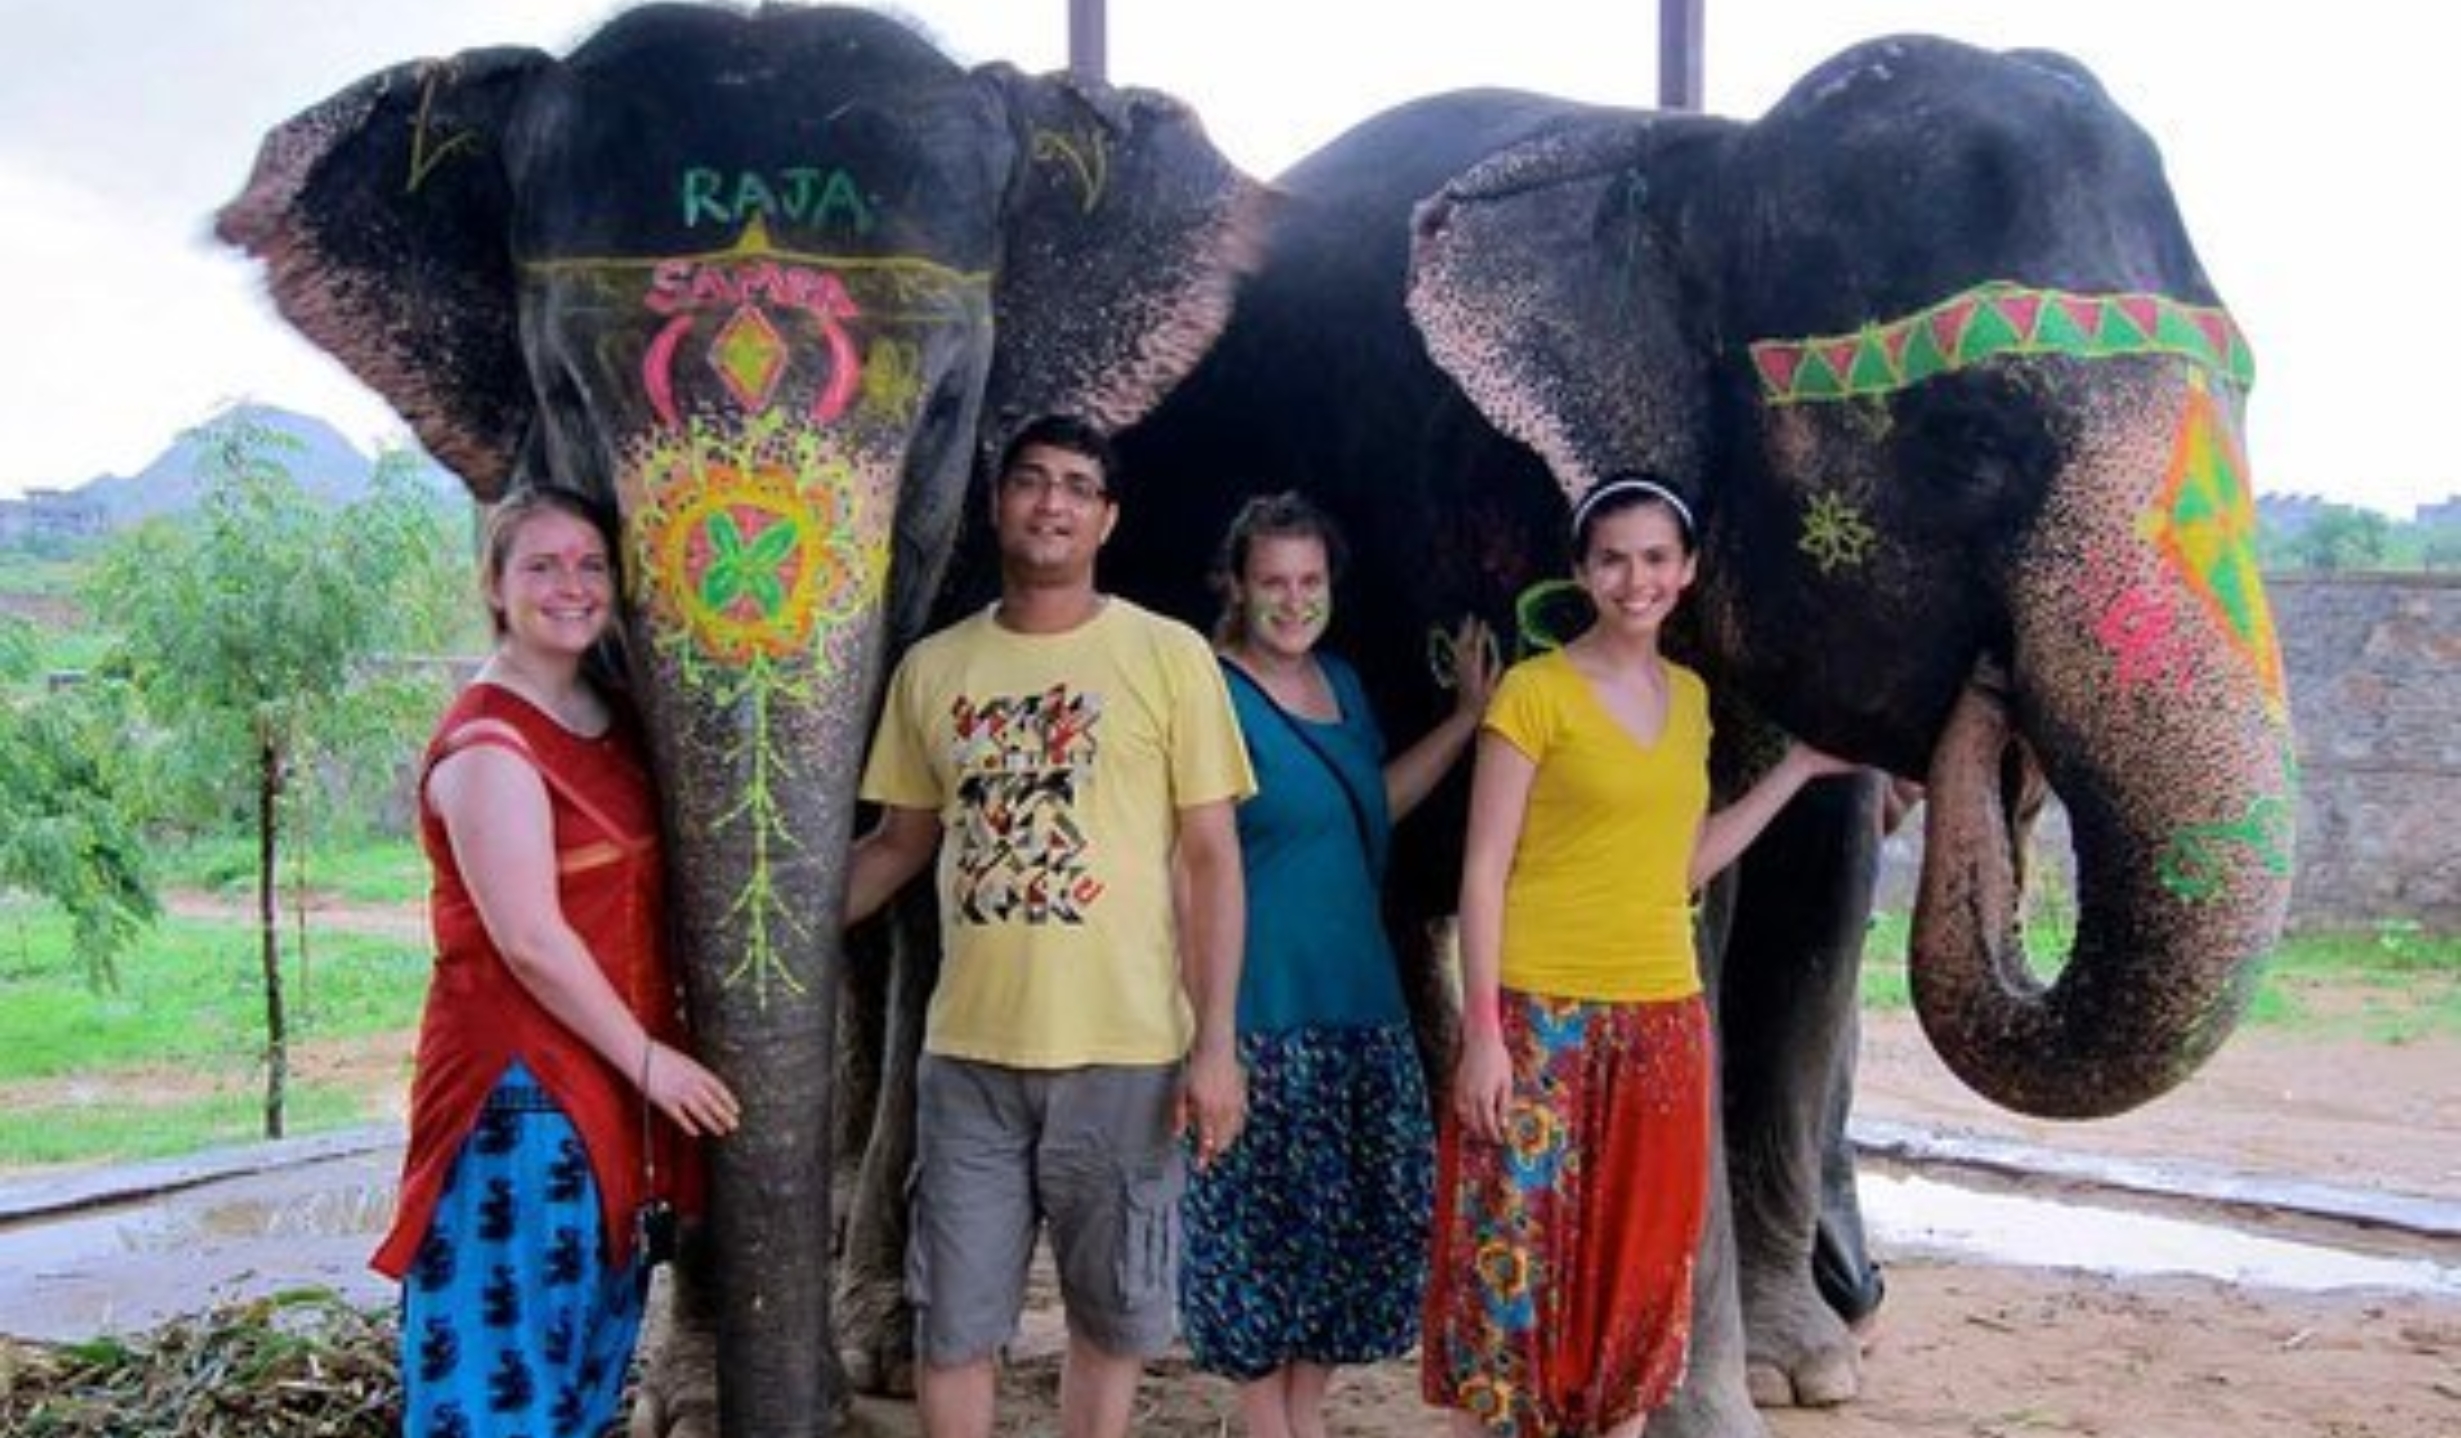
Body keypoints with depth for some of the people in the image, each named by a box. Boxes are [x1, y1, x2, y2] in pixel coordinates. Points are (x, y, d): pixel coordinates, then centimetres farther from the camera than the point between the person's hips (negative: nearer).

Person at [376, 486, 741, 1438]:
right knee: (510, 1343, -2)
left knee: (590, 1334, 17)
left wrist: (652, 1055, 12)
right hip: (522, 1083, -8)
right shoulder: (487, 742, -15)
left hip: (609, 1075, 9)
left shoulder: (608, 722, 10)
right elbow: (528, 940, -19)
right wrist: (648, 1057, -13)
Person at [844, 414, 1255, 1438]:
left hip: (1124, 1052, -2)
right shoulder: (931, 667, 6)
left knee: (1113, 1314, 13)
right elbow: (901, 840, 15)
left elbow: (1211, 857, -3)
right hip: (969, 1053, 2)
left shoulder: (1169, 656, -3)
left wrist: (1216, 1042, -9)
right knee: (951, 1322, 10)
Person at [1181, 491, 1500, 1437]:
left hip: (1360, 1002, 8)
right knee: (1262, 1226, 0)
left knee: (1353, 1220, 12)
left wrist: (1468, 714, 19)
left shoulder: (1342, 684, 12)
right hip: (1258, 1011, -7)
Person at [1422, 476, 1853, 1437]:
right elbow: (1483, 872, -8)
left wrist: (1797, 768, 15)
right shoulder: (1535, 691, -6)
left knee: (1638, 1266, 10)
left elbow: (1682, 865, 16)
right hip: (1542, 1020, -5)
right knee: (1519, 1252, -3)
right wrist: (1481, 1033, -14)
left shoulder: (1688, 696, 12)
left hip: (1663, 1017, 6)